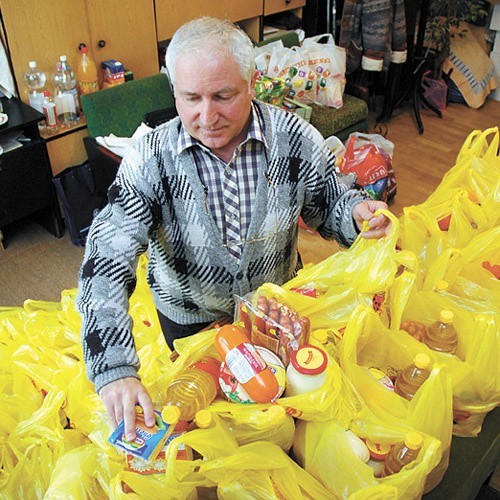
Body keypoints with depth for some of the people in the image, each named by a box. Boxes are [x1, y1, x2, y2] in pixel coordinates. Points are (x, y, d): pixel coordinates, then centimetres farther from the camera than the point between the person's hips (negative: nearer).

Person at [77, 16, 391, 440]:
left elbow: (330, 205, -5)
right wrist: (115, 371, -43)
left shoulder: (296, 138, -21)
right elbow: (107, 261, -31)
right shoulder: (151, 159, -25)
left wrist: (358, 213, -31)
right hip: (190, 321, -1)